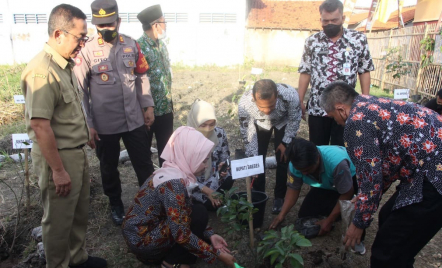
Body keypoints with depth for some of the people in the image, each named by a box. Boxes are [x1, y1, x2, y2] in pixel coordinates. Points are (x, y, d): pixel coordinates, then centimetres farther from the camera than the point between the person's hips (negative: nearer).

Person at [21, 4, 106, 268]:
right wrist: (58, 170, -20)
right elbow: (40, 126, -24)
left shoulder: (65, 64, 6)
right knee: (59, 219, 10)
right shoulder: (42, 71, -22)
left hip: (78, 152, 9)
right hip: (58, 157, -9)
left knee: (80, 212, 23)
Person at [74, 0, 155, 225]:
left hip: (134, 120, 2)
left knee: (145, 164, 11)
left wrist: (148, 106, 7)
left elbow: (142, 77, 10)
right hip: (104, 124, -2)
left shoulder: (131, 45, 1)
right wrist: (88, 124, -9)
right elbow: (80, 90, -8)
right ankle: (115, 204, 38)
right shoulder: (86, 50, -9)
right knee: (109, 167, 16)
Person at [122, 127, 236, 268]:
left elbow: (184, 214, 7)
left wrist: (210, 235, -3)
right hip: (142, 241, -9)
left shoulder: (172, 171, 0)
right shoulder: (173, 184, -29)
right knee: (200, 214, -12)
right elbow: (181, 235, -27)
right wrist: (216, 254, -16)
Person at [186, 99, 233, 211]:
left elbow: (225, 157, 2)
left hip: (214, 177, 3)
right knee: (211, 204, -22)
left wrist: (224, 166, -23)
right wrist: (206, 190, -25)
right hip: (193, 182, -3)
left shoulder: (219, 133, -13)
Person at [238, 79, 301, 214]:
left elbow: (294, 119, -20)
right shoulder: (244, 103, -40)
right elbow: (247, 133, -24)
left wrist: (286, 142, -13)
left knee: (283, 158, -5)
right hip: (259, 123, 1)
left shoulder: (290, 95, -42)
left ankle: (279, 197, 13)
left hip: (284, 121, 0)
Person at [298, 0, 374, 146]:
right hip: (317, 107, 1)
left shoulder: (358, 39, 1)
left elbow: (364, 72, 5)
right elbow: (305, 73, 5)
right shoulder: (312, 41, 3)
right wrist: (300, 102, 3)